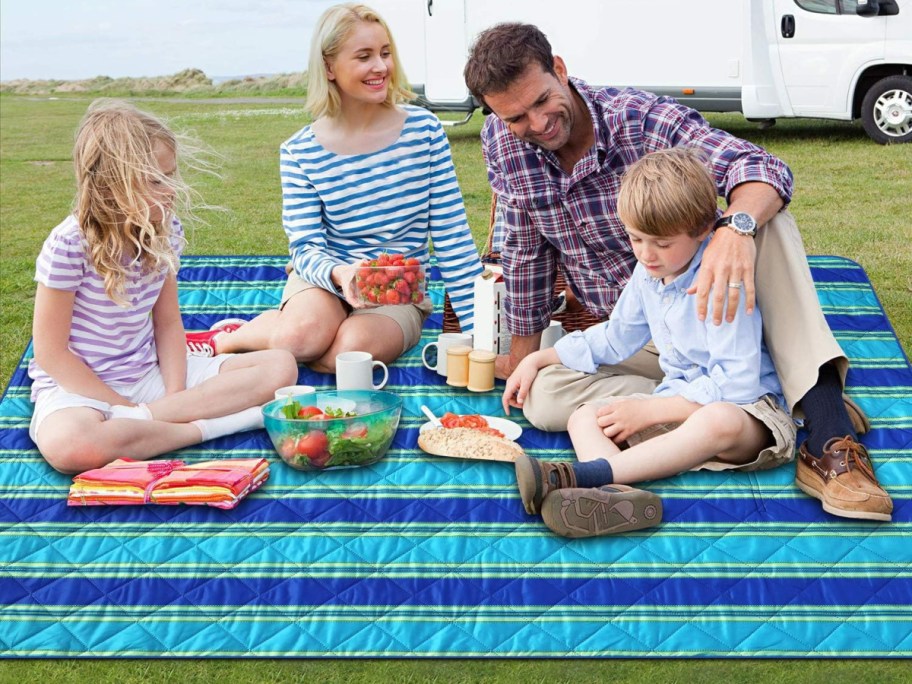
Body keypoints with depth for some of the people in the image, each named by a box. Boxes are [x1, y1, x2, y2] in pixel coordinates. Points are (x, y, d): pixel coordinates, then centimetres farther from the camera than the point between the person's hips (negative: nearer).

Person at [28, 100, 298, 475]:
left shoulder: (164, 232, 0)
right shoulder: (70, 246, -18)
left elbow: (168, 322, 6)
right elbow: (51, 352, -14)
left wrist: (174, 397, -10)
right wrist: (122, 409, -18)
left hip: (150, 374, 6)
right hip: (79, 385, -5)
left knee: (281, 366, -10)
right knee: (67, 444, -43)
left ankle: (150, 418, -20)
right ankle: (207, 425, -25)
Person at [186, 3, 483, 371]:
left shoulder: (423, 129, -8)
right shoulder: (301, 152, -7)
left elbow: (452, 238, -7)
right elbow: (306, 248, -9)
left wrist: (475, 330, -11)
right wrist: (339, 273, -34)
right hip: (325, 279, 0)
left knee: (353, 347, -33)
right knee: (306, 331, -35)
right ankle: (227, 338, -2)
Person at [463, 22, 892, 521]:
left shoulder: (641, 119, -19)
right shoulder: (501, 143, -6)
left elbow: (760, 166, -31)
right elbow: (526, 252, 4)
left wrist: (735, 227, -54)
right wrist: (523, 354, 6)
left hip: (703, 308, -2)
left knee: (765, 218, -31)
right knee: (545, 398, -27)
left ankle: (828, 432, -41)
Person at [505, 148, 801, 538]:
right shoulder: (648, 273, 7)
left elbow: (735, 382, -22)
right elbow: (614, 338, 23)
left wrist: (650, 410, -21)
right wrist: (538, 359, 18)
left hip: (745, 408, -8)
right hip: (677, 401, 8)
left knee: (719, 421, -43)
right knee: (583, 418, -10)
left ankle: (584, 476, -50)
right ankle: (617, 497, -44)